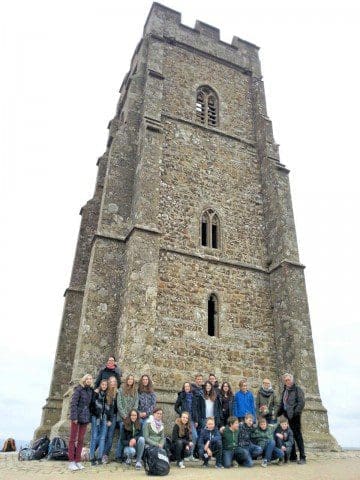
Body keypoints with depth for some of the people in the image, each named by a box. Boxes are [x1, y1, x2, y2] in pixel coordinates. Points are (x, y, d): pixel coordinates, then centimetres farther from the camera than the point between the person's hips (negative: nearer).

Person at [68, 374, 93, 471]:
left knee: (81, 440, 10)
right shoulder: (78, 389, -9)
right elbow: (73, 403, -13)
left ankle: (77, 461, 17)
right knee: (73, 439, 2)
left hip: (85, 418, 6)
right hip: (76, 417, -6)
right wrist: (74, 417, -17)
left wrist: (89, 417, 7)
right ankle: (71, 462, 7)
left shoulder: (91, 391, 8)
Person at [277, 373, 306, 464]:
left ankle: (302, 457, 1)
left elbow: (301, 402, -12)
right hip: (287, 416, 7)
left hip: (295, 416, -7)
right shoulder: (285, 391, 17)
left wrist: (296, 412, -20)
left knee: (297, 435, -5)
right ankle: (292, 457, 15)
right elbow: (282, 404, 22)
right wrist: (278, 413, 12)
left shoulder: (297, 389, -4)